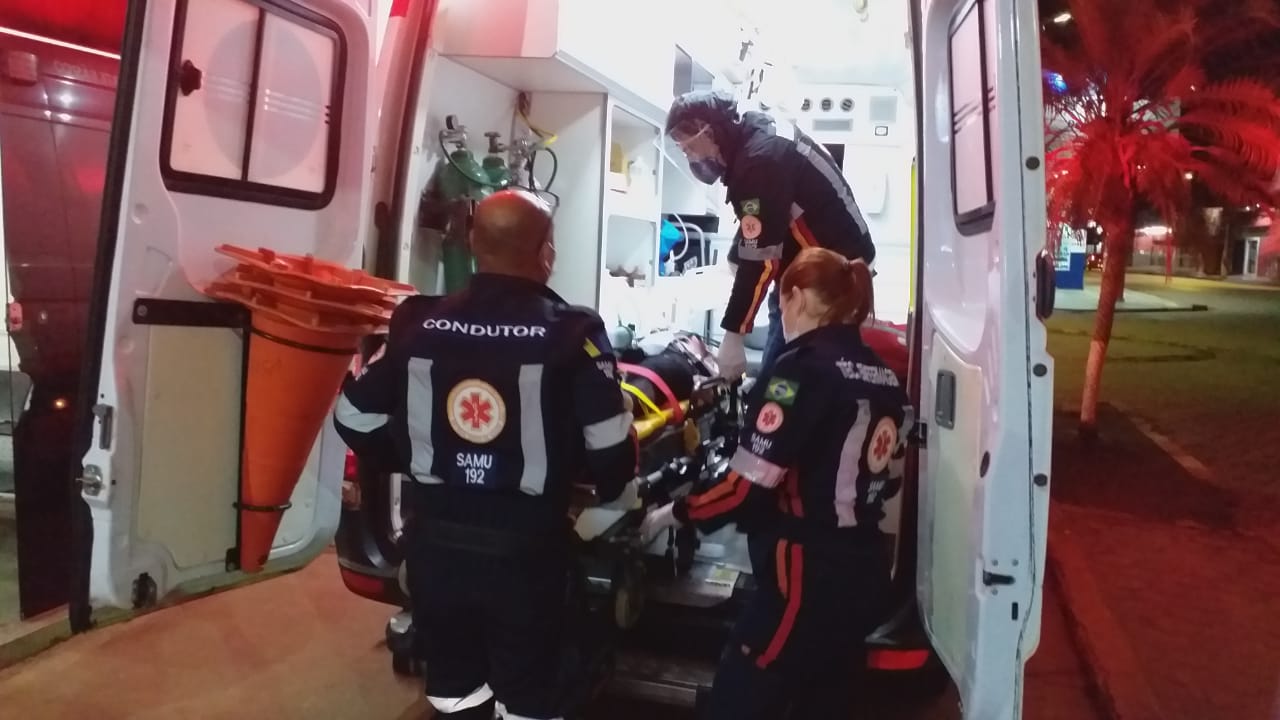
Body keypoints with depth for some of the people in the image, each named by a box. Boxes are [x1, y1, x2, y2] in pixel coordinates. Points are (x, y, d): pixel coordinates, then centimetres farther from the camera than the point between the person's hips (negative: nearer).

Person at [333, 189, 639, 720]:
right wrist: (611, 488, 11)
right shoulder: (573, 333, -14)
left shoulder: (416, 322, -5)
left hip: (434, 543, 3)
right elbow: (611, 451, -12)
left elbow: (355, 420, 4)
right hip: (525, 551, -3)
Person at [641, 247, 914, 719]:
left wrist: (674, 513, -5)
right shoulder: (885, 378, 7)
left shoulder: (803, 369, -16)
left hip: (808, 580, -8)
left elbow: (747, 488, -19)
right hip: (864, 576, 9)